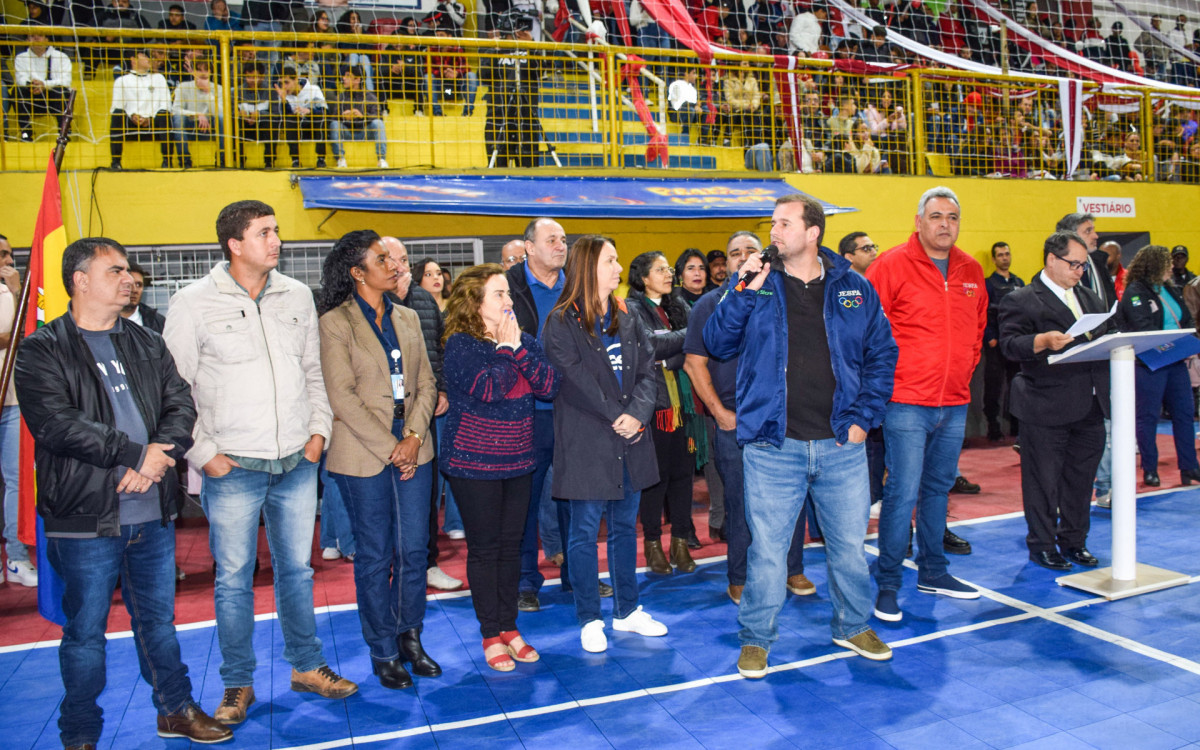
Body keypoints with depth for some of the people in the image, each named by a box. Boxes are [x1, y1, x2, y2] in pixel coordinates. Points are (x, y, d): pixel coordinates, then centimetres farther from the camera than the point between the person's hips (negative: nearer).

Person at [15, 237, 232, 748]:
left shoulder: (147, 346, 12)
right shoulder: (42, 351, -4)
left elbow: (181, 406, 4)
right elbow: (57, 423, -17)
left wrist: (156, 457, -14)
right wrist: (136, 453, -17)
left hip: (154, 514, 5)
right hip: (86, 517, -4)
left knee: (159, 618, 17)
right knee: (85, 630, 9)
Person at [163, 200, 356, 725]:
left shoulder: (297, 296, 6)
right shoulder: (193, 303, -5)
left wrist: (318, 429, 5)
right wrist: (204, 454, -7)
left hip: (297, 464, 3)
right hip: (233, 469, -3)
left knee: (297, 570, 14)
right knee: (233, 579, 7)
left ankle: (306, 666, 30)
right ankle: (237, 684, 24)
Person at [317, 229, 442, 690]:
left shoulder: (407, 318, 12)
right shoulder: (335, 323, -5)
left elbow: (426, 384, 9)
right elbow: (342, 396, -11)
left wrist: (414, 436, -6)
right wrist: (390, 448, -13)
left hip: (414, 452, 5)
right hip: (363, 457, -5)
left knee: (414, 549, 8)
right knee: (375, 556, 6)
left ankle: (410, 638, 26)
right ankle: (384, 652, 20)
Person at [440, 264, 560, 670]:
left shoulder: (523, 340, 7)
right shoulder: (460, 344, -10)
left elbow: (549, 386, -6)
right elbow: (488, 389, -24)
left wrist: (519, 347, -15)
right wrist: (505, 348, -15)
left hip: (517, 460, 5)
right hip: (474, 462, -5)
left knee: (511, 544, 11)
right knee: (483, 547, 4)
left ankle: (509, 626, 24)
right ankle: (491, 635, 16)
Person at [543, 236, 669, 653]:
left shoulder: (626, 318, 11)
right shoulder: (561, 322, -6)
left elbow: (647, 369, 4)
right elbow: (576, 380, -14)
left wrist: (637, 413, -13)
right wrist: (617, 417, -16)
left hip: (630, 439, 6)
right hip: (585, 441, -5)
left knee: (625, 526, 15)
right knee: (585, 530, 4)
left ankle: (627, 611, 29)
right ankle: (589, 620, 17)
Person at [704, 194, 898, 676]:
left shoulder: (854, 288, 5)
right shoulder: (756, 284, 2)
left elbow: (882, 355, 8)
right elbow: (717, 343, -4)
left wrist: (864, 417, 0)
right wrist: (745, 291, -14)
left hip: (841, 445, 2)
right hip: (773, 446, -2)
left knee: (849, 544, 16)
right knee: (766, 548, 5)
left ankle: (853, 626, 38)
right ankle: (756, 638, 24)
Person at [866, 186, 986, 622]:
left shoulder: (971, 271, 11)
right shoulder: (892, 265, -8)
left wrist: (965, 367, 15)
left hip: (955, 403, 6)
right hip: (907, 401, -6)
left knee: (938, 488, 16)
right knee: (903, 492, -6)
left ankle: (933, 572, 30)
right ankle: (887, 584, 4)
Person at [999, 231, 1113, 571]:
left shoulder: (1090, 298, 19)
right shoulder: (1020, 300, -5)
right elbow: (1009, 344, -18)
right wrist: (1043, 341, -34)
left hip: (1090, 406, 7)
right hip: (1047, 409, -7)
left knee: (1081, 478, 15)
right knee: (1043, 480, 3)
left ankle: (1073, 541, 29)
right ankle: (1042, 545, 16)